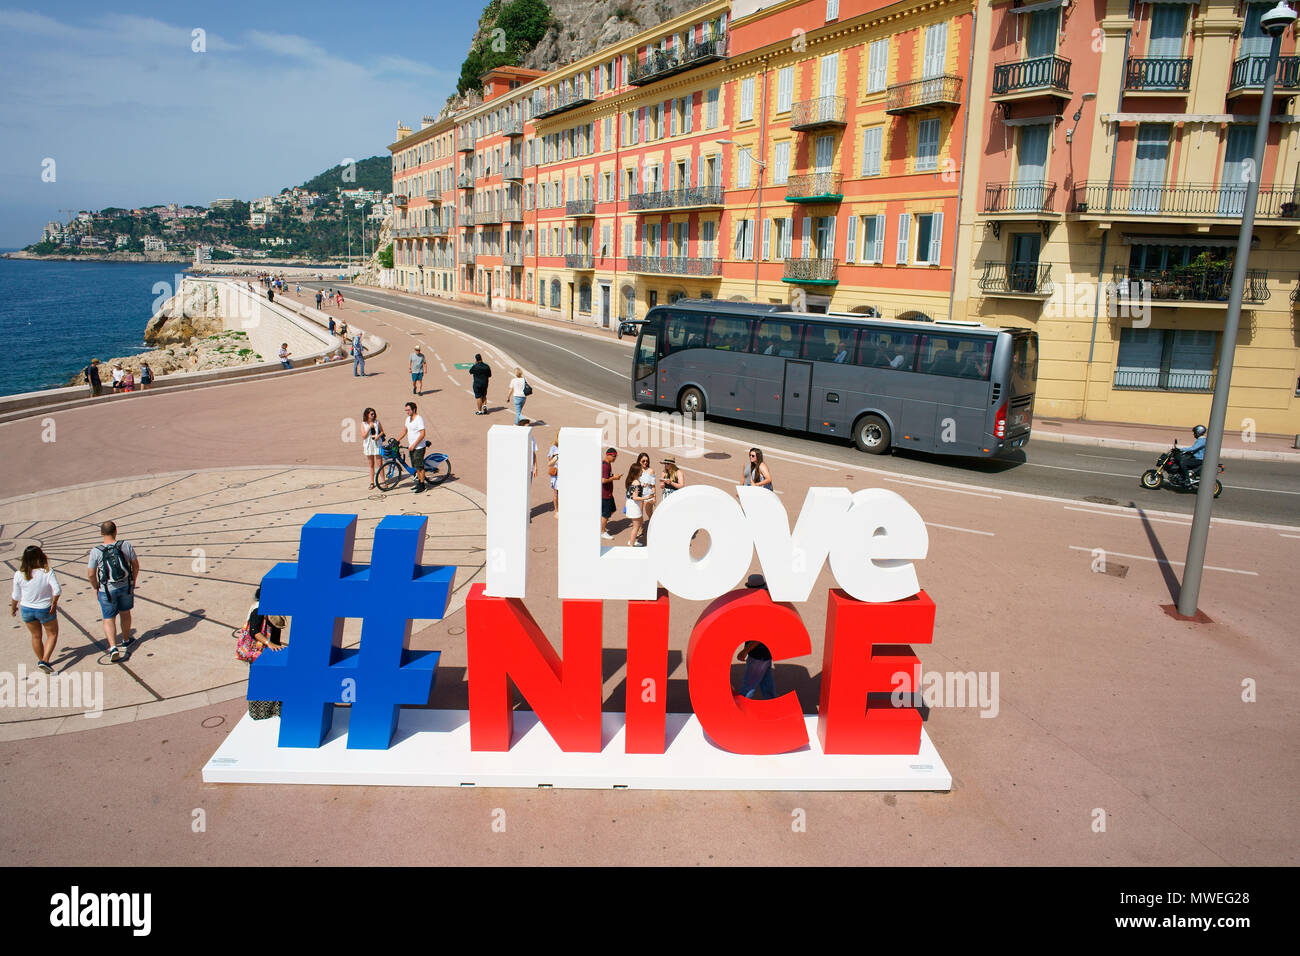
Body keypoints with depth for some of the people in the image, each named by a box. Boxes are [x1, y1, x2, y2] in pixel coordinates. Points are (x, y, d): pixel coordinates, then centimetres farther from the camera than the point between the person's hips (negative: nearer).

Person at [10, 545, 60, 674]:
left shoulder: (19, 575, -13)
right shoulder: (47, 573, -21)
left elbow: (16, 596, -3)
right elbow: (57, 590, -28)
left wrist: (13, 608, 15)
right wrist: (54, 603, -10)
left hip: (27, 610, 3)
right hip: (45, 610, -3)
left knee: (36, 636, 22)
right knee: (52, 634, 16)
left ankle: (41, 660, 37)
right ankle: (45, 661, 3)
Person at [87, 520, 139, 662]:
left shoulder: (96, 551, -17)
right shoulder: (126, 545, -12)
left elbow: (90, 574, -11)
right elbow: (136, 565, -2)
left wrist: (95, 587, 8)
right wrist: (133, 581, 14)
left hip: (107, 590, -2)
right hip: (126, 586, 2)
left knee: (108, 619, 9)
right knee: (125, 612, 23)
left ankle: (113, 647, -5)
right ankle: (126, 640, 39)